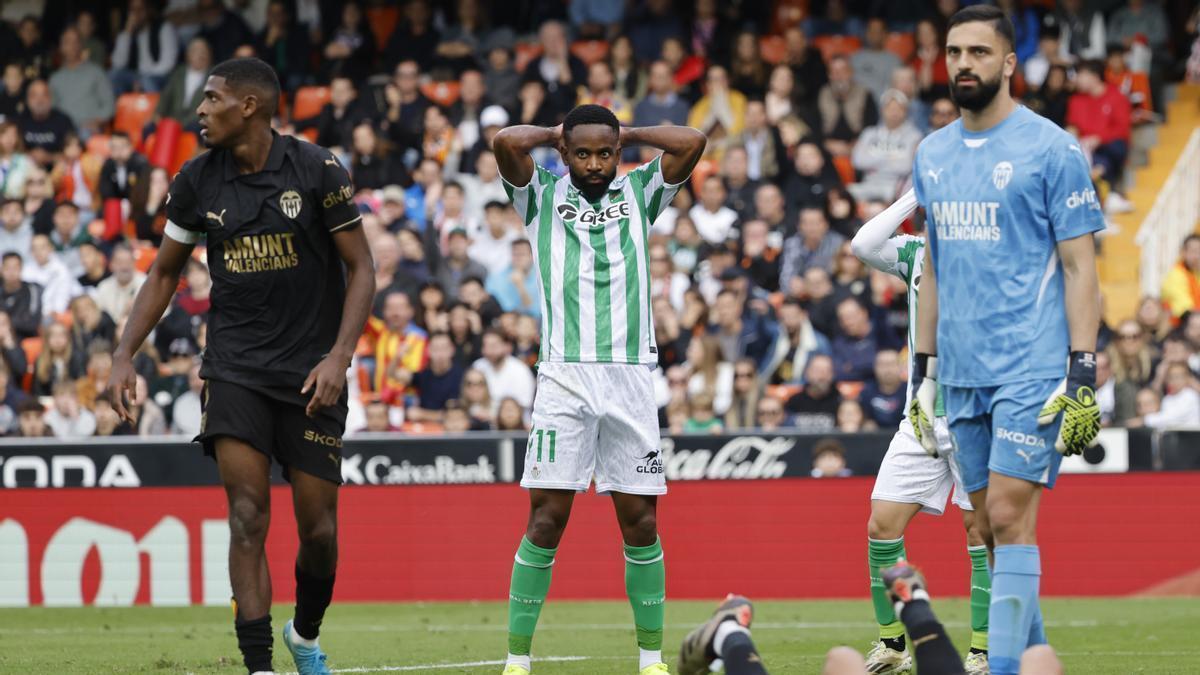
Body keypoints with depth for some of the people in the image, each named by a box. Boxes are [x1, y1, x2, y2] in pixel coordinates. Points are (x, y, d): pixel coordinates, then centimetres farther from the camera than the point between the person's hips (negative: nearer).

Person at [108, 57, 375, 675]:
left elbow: (360, 270, -2)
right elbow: (164, 273, 13)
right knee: (248, 518, -13)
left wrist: (338, 357, -14)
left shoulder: (318, 171, -7)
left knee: (318, 529, 2)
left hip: (311, 374, -1)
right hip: (233, 366, 1)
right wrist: (124, 355, 4)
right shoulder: (197, 181, 2)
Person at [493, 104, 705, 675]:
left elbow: (691, 142, 2)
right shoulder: (542, 197, 10)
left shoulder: (639, 193, 15)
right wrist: (555, 134, 10)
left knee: (639, 521, 2)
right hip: (564, 375, -2)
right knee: (547, 518, -8)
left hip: (630, 375, 2)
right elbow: (506, 142, -7)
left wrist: (628, 135, 13)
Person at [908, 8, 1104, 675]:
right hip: (963, 372, 6)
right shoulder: (933, 155, 13)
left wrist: (1083, 375, -14)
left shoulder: (1051, 149, -6)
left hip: (1032, 369, -6)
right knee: (991, 528, 8)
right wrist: (923, 370, 17)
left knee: (1009, 517, -12)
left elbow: (1079, 267, -7)